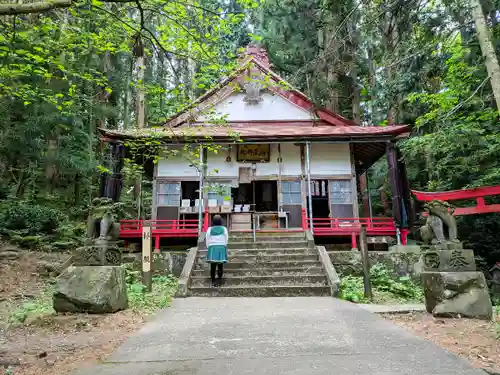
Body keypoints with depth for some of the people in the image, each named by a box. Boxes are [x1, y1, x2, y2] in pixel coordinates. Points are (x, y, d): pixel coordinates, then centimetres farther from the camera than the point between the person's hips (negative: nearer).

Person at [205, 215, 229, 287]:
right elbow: (226, 239, 3)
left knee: (213, 265, 3)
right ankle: (219, 280, 1)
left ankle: (213, 281, 3)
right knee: (220, 265, 4)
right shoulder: (224, 229, 1)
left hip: (212, 248, 1)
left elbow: (207, 240, 3)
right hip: (221, 248, 0)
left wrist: (209, 247, 14)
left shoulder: (209, 229, 1)